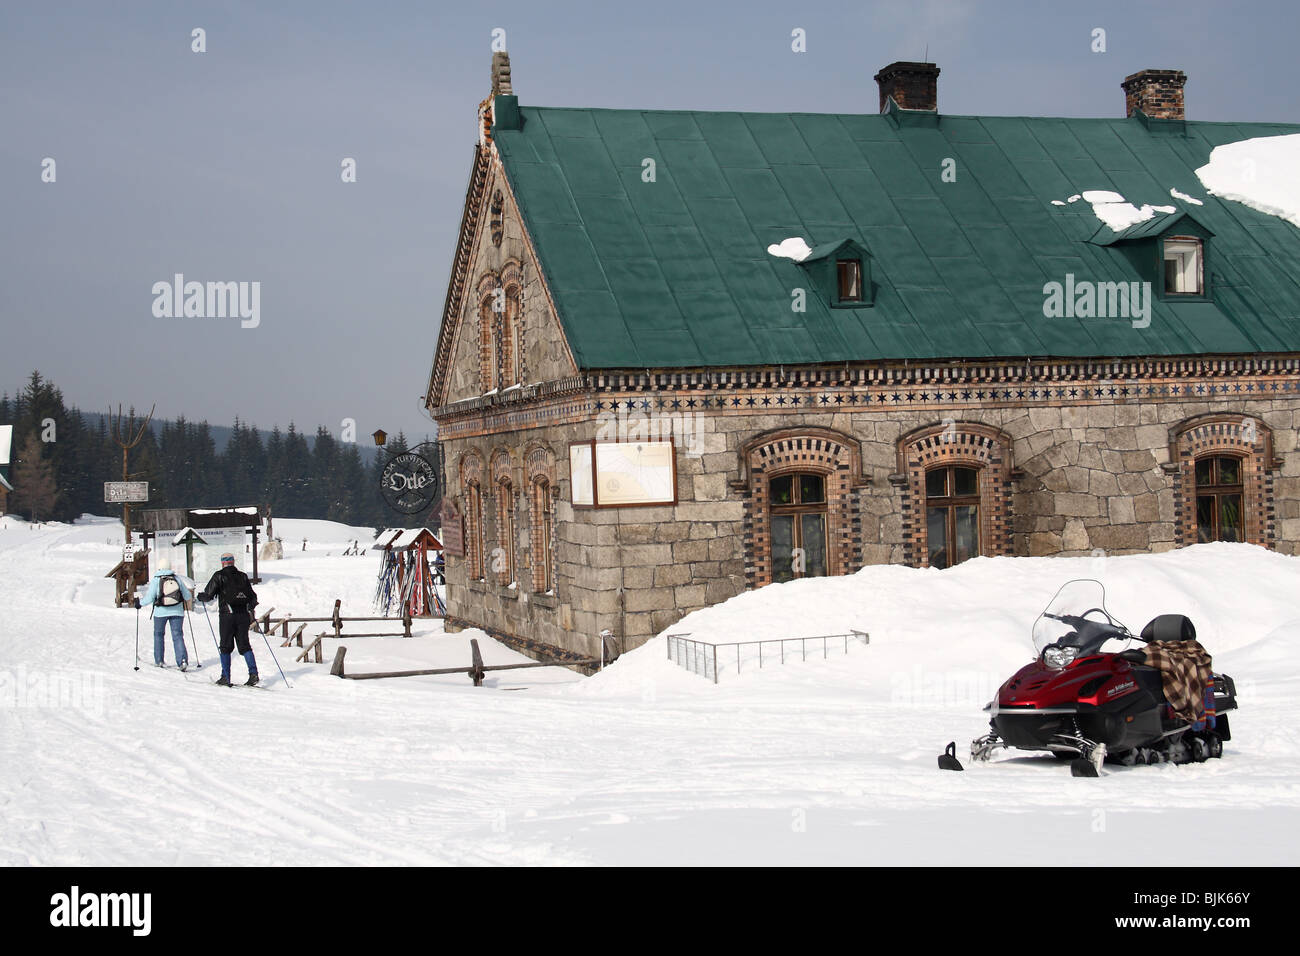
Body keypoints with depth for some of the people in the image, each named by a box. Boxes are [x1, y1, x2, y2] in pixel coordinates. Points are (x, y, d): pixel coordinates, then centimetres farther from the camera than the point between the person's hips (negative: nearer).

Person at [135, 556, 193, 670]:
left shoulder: (155, 580, -6)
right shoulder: (177, 578, 2)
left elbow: (149, 598, -9)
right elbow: (187, 596, 7)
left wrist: (139, 602, 9)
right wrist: (191, 597, 30)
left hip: (161, 612, -1)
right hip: (177, 611, 1)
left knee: (158, 634, 18)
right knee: (177, 635, 2)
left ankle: (159, 660, 18)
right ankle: (182, 660, -14)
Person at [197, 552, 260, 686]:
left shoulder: (219, 576, -1)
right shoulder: (243, 576, 10)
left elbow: (208, 595, -3)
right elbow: (253, 597, 13)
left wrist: (200, 596, 19)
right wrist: (250, 608, 33)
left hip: (227, 615, -3)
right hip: (243, 615, 3)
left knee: (226, 647, 5)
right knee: (244, 645, 7)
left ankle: (226, 677, 3)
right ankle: (253, 674, -6)